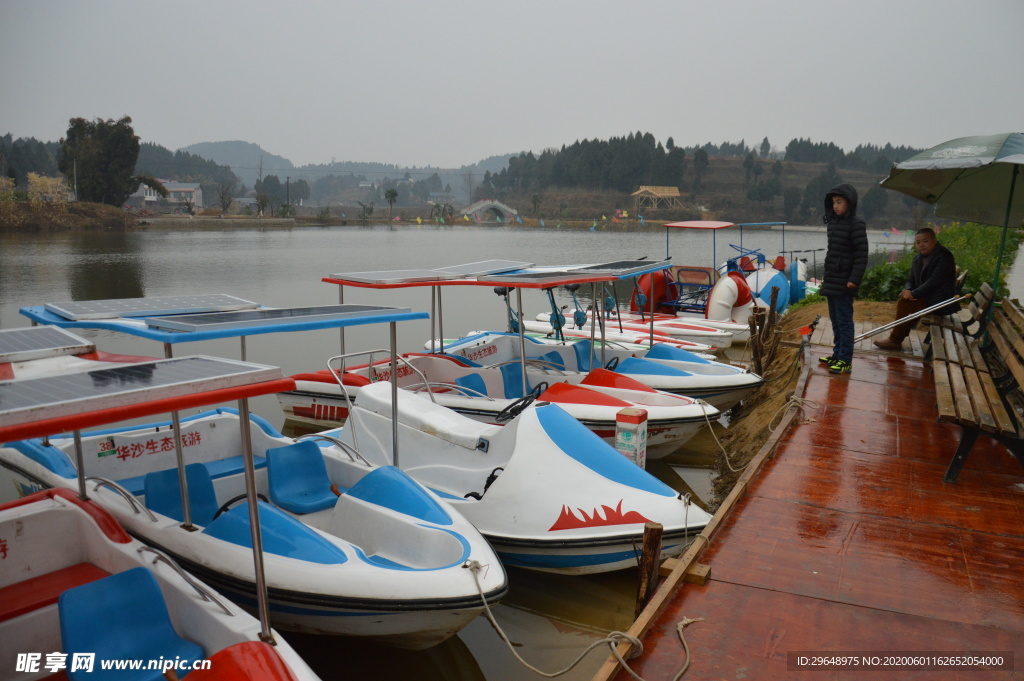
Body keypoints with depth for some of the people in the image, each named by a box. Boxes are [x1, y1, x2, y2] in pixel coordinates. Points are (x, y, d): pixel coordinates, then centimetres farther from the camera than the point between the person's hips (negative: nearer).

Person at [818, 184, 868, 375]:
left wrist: (854, 279, -20)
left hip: (844, 283, -8)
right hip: (831, 280, 8)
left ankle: (846, 360, 1)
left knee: (844, 321, -4)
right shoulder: (833, 223, 12)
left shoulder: (856, 225, -12)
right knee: (835, 320, 16)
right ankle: (837, 354, 27)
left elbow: (862, 255, -15)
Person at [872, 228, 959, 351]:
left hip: (942, 302, -9)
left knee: (904, 303, -21)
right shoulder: (918, 258, 11)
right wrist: (909, 290, -11)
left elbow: (935, 280, -23)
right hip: (927, 298, 9)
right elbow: (911, 279, 12)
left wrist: (914, 293, -24)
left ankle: (895, 340, -14)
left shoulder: (944, 255, -14)